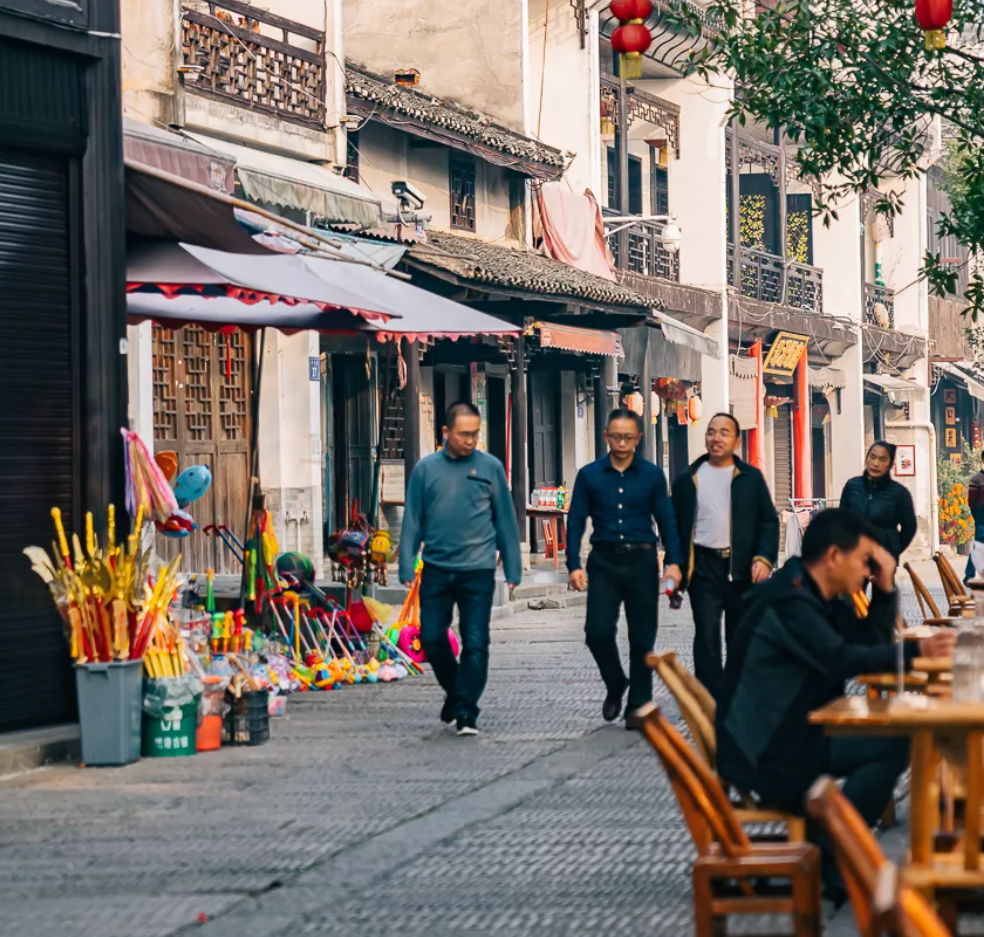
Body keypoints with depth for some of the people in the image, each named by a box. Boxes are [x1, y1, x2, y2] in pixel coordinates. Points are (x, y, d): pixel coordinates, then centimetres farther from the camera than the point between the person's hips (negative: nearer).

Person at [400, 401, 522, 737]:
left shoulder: (490, 467, 2)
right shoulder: (426, 469, 3)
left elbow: (506, 520, 6)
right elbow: (412, 521, 6)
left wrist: (513, 567, 3)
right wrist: (407, 567, 0)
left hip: (478, 571, -1)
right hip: (437, 569, 1)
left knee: (475, 643, -4)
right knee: (432, 638, 4)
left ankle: (466, 711, 3)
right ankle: (454, 692, 27)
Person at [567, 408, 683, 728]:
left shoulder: (652, 475, 6)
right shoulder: (590, 475, 5)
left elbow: (666, 520, 8)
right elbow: (575, 521, 6)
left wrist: (673, 562, -3)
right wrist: (574, 565, -3)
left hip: (641, 561, 0)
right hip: (604, 561, 0)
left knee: (642, 638, 2)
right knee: (598, 632, -11)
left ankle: (638, 706, 12)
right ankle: (615, 685, 15)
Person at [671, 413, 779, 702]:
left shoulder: (751, 478, 7)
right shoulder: (688, 480, 7)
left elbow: (769, 521, 4)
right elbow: (676, 527, 8)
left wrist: (764, 558, -10)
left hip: (743, 568, 1)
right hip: (704, 567, -1)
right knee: (706, 635, -11)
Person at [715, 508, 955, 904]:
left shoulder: (818, 598, 13)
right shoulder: (788, 602, -19)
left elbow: (872, 643, 17)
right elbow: (841, 659, -29)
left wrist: (885, 588, 3)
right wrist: (916, 650, -28)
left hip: (789, 739, 11)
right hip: (767, 756, -11)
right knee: (894, 745, -19)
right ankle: (832, 862, -12)